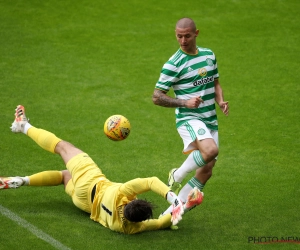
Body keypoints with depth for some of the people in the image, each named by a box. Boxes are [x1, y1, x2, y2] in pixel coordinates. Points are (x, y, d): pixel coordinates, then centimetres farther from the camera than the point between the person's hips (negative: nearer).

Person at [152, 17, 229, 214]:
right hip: (189, 119, -7)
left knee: (206, 171, 5)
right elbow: (156, 97, -10)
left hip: (210, 121, 7)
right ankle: (178, 175, -9)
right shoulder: (173, 64, -11)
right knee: (211, 150, -34)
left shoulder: (209, 55, 9)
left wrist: (221, 101, 0)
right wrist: (185, 103, -22)